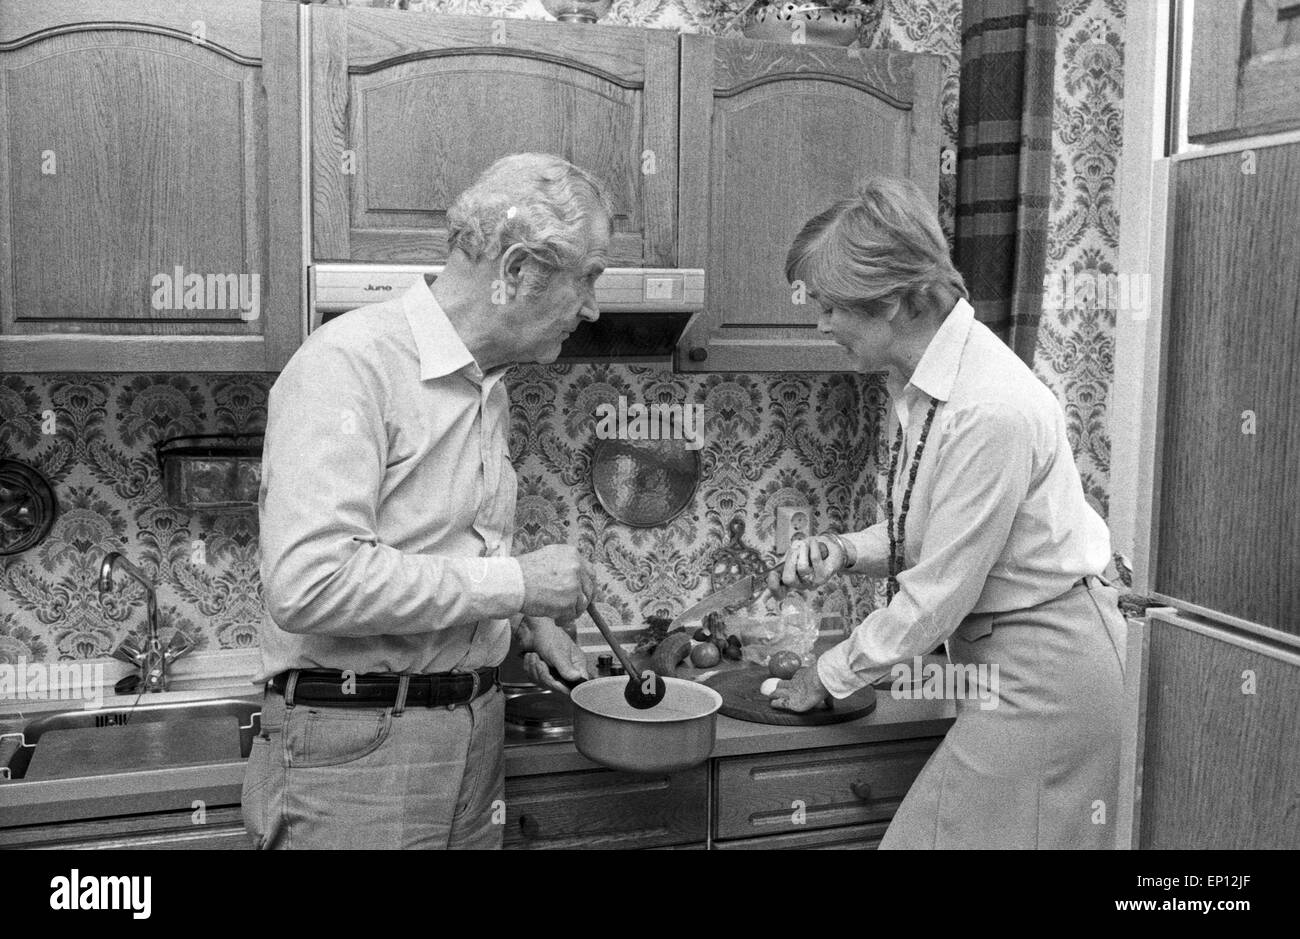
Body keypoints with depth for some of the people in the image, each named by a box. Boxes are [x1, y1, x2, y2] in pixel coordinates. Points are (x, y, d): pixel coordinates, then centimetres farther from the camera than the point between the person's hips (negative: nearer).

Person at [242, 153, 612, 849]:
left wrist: (529, 624, 6)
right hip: (357, 746, -8)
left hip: (476, 735, 8)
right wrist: (514, 582, -22)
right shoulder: (347, 362, -18)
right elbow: (308, 582, -29)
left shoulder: (488, 386, 10)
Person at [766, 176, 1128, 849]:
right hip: (998, 660, 9)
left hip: (1046, 668, -8)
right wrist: (844, 551, -5)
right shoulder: (921, 382, 2)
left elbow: (939, 592, -21)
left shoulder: (992, 410, -27)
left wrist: (831, 675, -8)